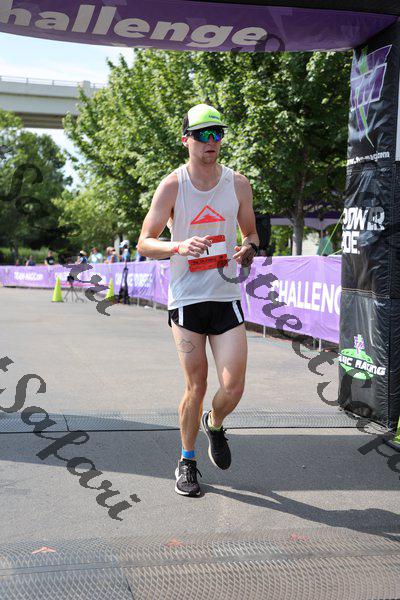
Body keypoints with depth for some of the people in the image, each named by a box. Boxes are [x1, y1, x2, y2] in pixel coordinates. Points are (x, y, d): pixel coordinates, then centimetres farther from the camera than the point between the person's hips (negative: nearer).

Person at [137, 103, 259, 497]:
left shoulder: (238, 183, 4)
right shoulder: (172, 186, -4)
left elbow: (251, 233, 18)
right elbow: (144, 243, -5)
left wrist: (248, 249, -6)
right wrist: (180, 247, -24)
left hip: (227, 298, 2)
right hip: (186, 299, -2)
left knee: (233, 389, -4)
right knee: (195, 388, 1)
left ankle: (214, 424, 31)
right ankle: (187, 461, 23)